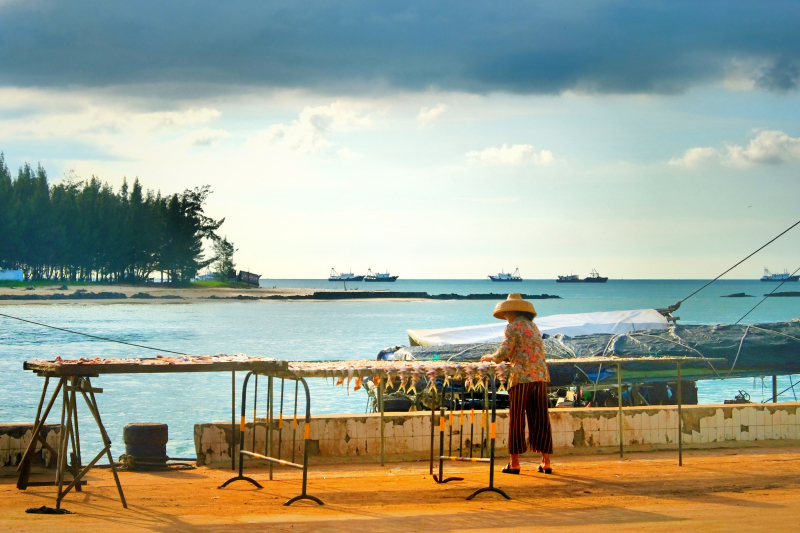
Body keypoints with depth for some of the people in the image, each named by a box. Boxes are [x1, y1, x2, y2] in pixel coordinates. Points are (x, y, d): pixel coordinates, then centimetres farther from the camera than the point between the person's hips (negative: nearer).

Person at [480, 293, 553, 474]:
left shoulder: (513, 327, -2)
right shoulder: (534, 327, 20)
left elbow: (503, 354, -9)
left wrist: (489, 357, 9)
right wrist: (510, 358, 28)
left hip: (521, 378, -6)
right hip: (541, 377, 6)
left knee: (516, 419, 0)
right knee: (541, 419, 7)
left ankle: (514, 463, 0)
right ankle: (546, 462, 4)